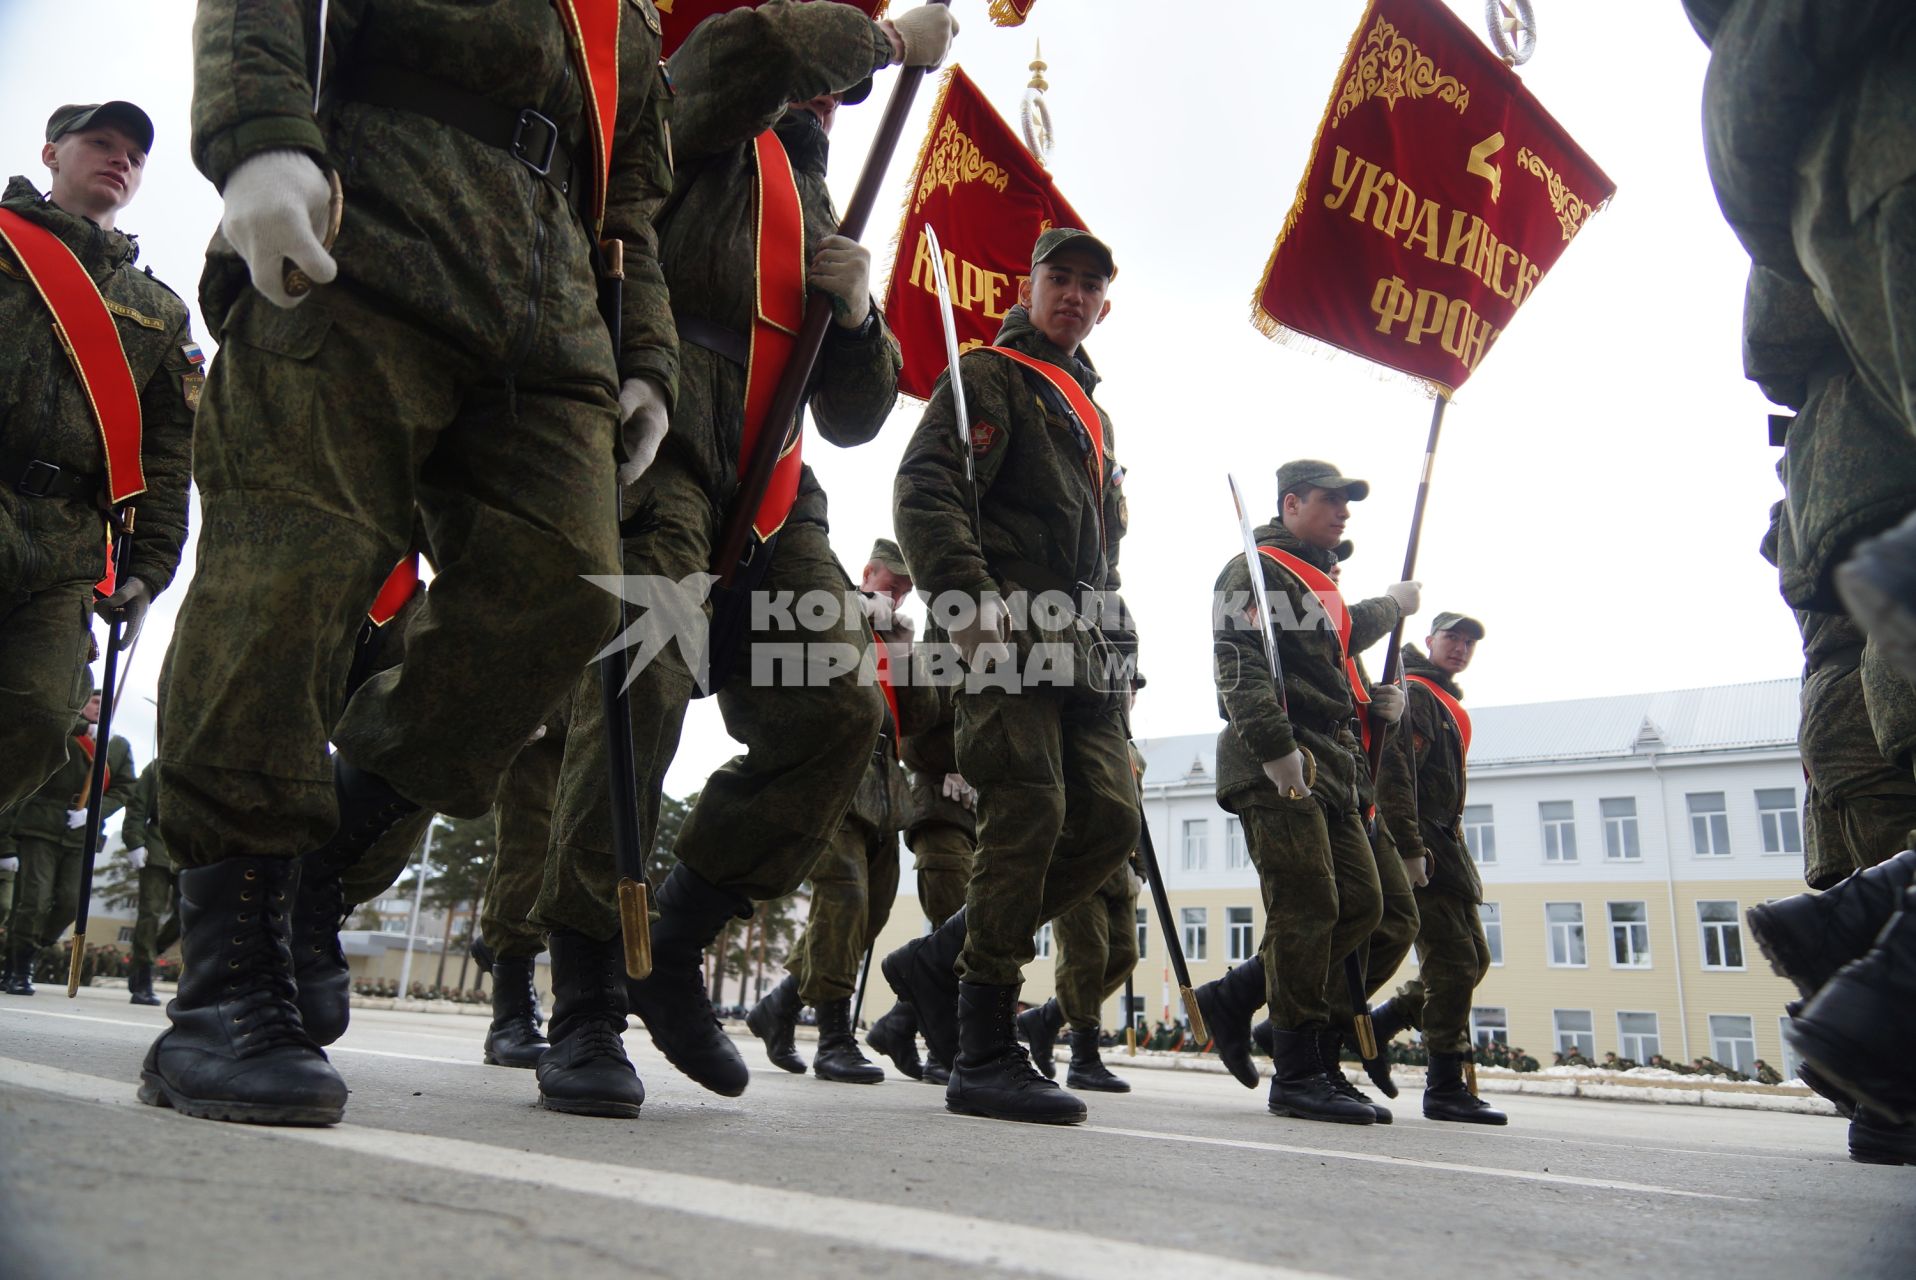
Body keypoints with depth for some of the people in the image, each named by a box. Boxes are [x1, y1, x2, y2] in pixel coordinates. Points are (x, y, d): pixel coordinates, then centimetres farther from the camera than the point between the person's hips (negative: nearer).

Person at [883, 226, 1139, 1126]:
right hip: (1009, 635, -8)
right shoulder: (990, 375, 5)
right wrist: (971, 605, -23)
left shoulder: (1090, 414, 31)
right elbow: (926, 490, -11)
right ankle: (985, 1058, -10)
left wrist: (1110, 645, 21)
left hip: (1084, 647, 9)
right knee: (1029, 813, -16)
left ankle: (942, 958, 10)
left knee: (1109, 821, -1)